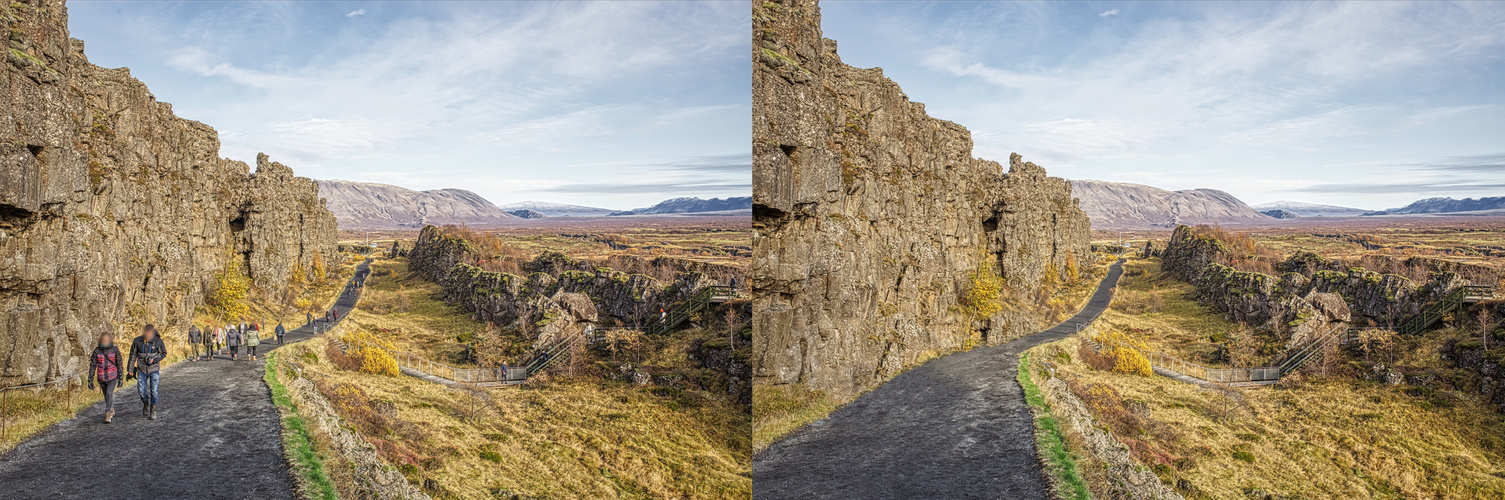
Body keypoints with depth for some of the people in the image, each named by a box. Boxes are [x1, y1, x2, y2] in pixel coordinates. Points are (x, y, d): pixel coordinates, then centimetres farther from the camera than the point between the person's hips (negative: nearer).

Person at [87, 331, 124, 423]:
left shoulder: (115, 350, -7)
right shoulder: (97, 351, -5)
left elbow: (119, 364, -2)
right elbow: (92, 365, -2)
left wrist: (121, 378, -3)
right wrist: (90, 380, -5)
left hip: (113, 377, -2)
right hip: (101, 378, 2)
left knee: (109, 394, -16)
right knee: (107, 395, 16)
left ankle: (108, 415, -11)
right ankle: (112, 410, 38)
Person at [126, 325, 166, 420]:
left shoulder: (158, 341, -8)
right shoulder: (137, 341, -4)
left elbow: (164, 353, 3)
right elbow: (133, 356, 5)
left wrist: (154, 360, -15)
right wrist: (131, 370, 6)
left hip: (154, 370, -1)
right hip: (141, 370, 2)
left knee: (154, 391, -3)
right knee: (141, 391, -2)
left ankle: (153, 411, 10)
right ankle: (146, 403, 31)